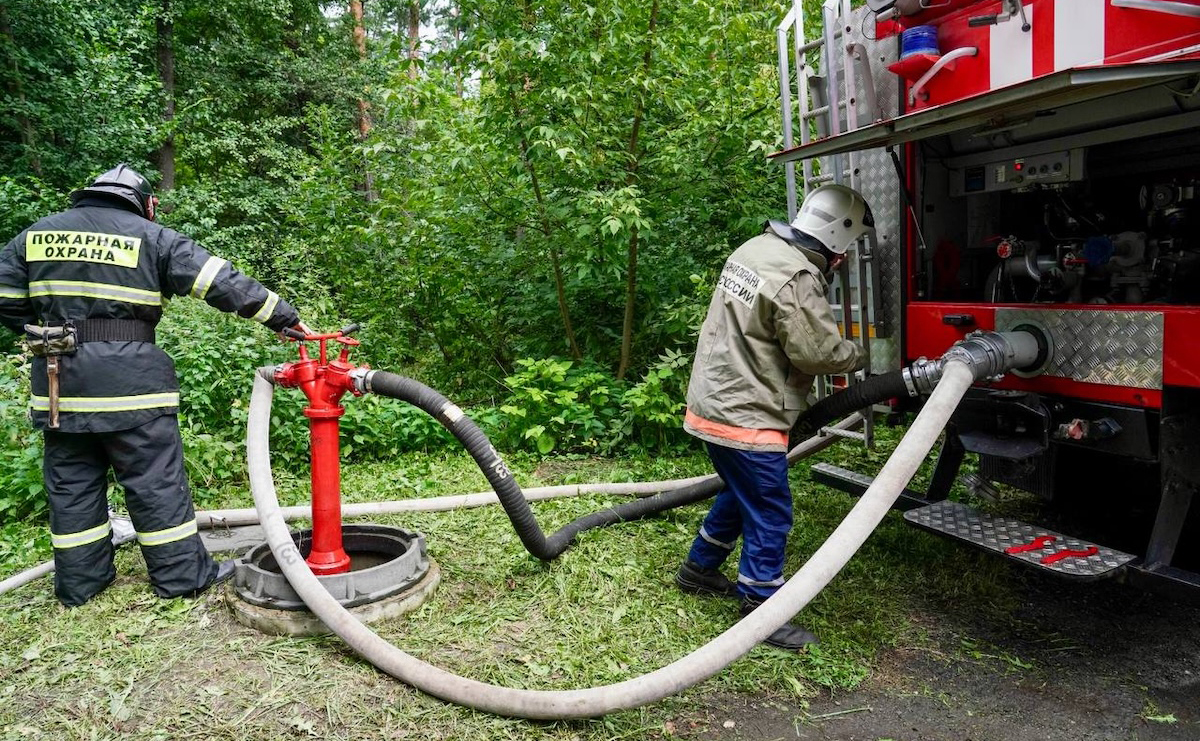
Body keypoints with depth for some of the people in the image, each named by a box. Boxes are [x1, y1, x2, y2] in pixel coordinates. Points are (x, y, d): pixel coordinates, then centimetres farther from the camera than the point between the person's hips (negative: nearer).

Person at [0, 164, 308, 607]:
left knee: (71, 484, 14)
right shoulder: (151, 237, -2)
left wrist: (42, 336, 22)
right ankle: (182, 574, 9)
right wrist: (283, 315, -7)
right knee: (156, 481, 3)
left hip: (58, 383, 5)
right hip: (128, 380, -5)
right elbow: (221, 282, -8)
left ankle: (79, 581, 23)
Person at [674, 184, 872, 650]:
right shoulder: (797, 279, -21)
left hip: (712, 404, 10)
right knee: (770, 516, 3)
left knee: (741, 492, 27)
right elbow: (819, 351, -17)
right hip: (745, 418, -10)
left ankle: (699, 568, 41)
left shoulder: (753, 249, 8)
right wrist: (858, 353, 3)